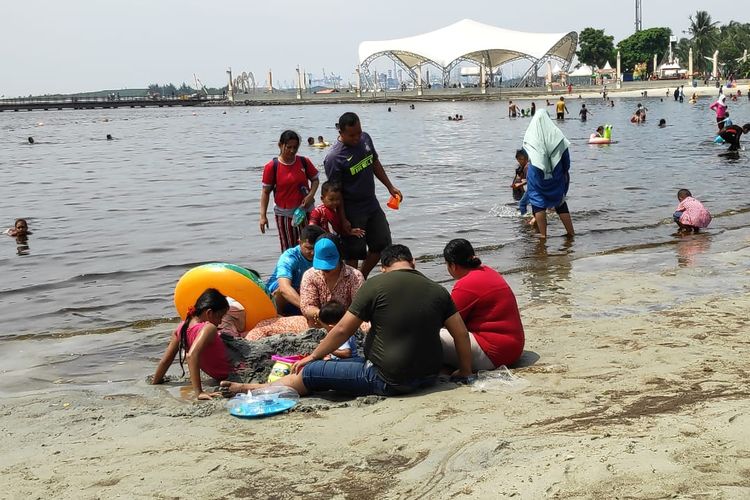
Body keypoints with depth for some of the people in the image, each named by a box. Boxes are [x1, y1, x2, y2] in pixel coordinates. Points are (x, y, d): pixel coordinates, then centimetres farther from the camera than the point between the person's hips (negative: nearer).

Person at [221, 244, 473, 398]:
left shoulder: (375, 285, -7)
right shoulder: (438, 290, 5)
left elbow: (343, 329, -3)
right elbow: (461, 334, 5)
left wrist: (313, 356, 9)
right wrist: (465, 372, 19)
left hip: (388, 380, -6)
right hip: (429, 376, 6)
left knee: (310, 373, 5)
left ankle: (256, 389, 20)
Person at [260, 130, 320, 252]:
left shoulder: (304, 162, -1)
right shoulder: (272, 167, -8)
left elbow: (315, 179, 10)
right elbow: (266, 191, -4)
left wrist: (311, 195, -10)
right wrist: (263, 216, -10)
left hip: (305, 210, 2)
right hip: (284, 214, -2)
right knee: (289, 249, 3)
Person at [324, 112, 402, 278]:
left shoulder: (365, 138, -2)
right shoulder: (334, 158, -23)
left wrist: (390, 187, 14)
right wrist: (343, 220, -16)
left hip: (372, 204, 7)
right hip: (352, 213, -7)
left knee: (382, 245, 14)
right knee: (353, 252, 2)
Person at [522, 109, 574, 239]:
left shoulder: (530, 135, -6)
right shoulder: (556, 133, -6)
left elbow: (527, 155, 4)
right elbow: (565, 155, -2)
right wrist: (566, 171, 10)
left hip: (537, 175, -2)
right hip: (556, 176, 2)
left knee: (538, 204, 8)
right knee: (560, 203, 14)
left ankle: (543, 234, 3)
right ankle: (571, 232, 17)